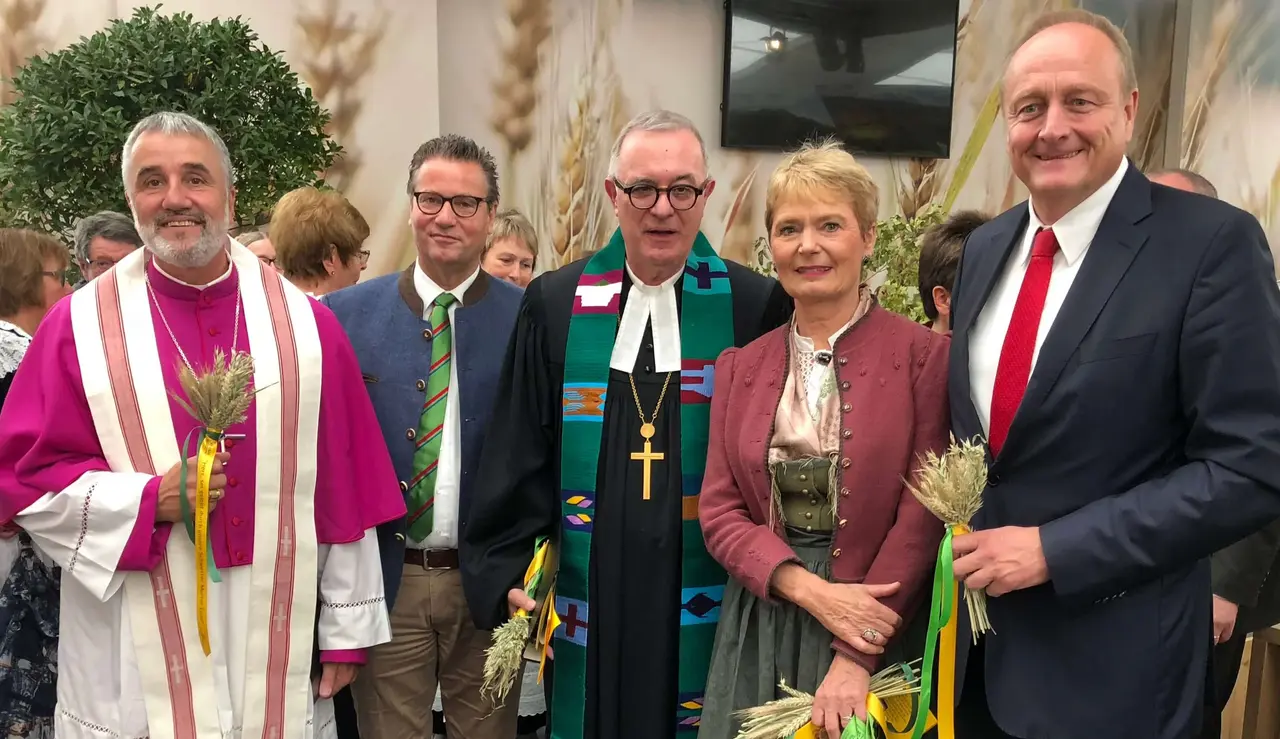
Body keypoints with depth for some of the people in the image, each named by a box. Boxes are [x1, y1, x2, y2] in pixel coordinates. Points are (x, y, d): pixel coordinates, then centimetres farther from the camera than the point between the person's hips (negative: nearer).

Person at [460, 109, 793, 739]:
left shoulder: (756, 307, -5)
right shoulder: (554, 304, 0)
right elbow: (518, 457, 2)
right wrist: (508, 576, -2)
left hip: (707, 611, -1)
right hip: (586, 607, 1)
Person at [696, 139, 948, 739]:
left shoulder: (923, 355, -7)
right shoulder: (739, 367, 4)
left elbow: (923, 515, -10)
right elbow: (720, 511, 0)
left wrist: (855, 658, -15)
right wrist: (815, 592, -14)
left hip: (876, 633, -3)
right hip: (758, 627, 3)